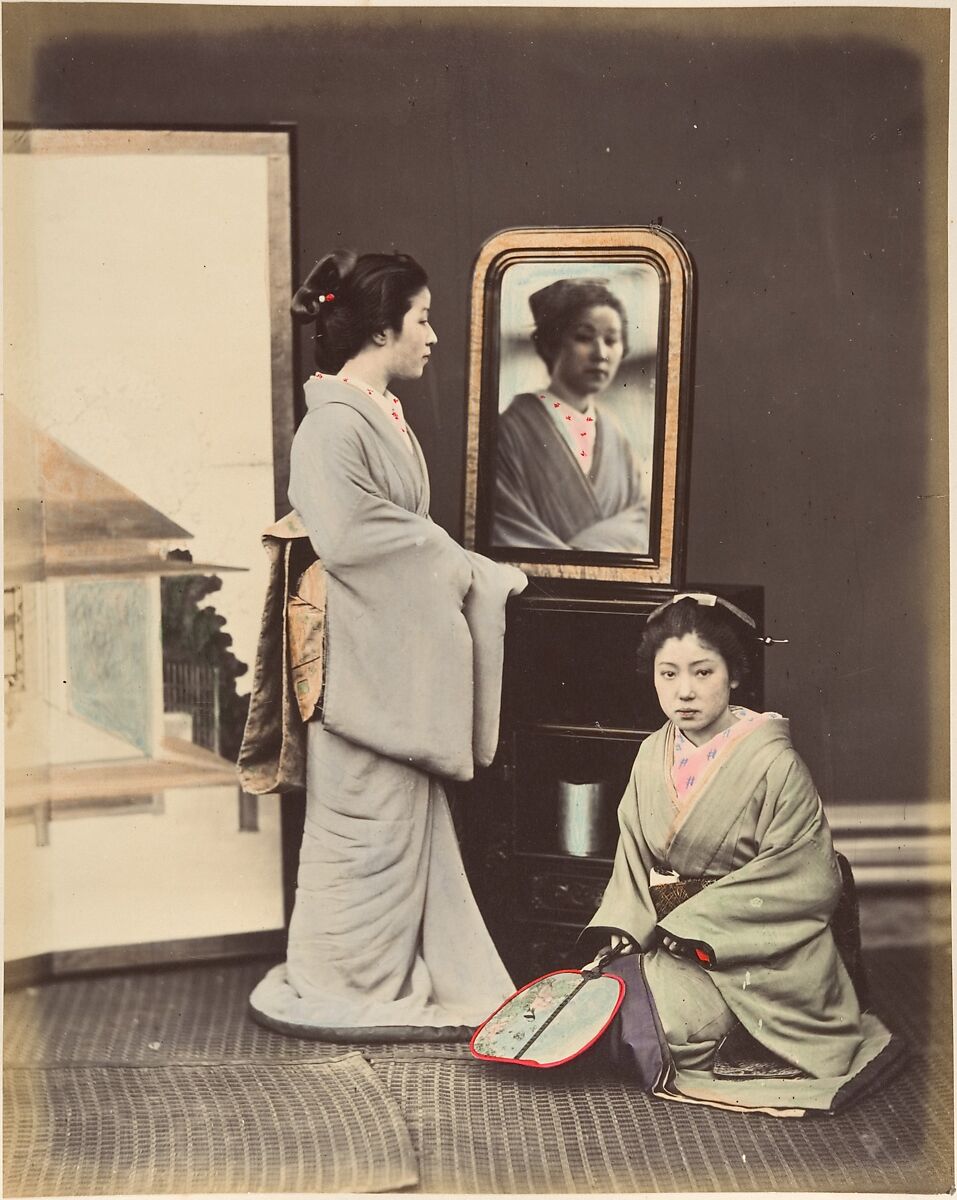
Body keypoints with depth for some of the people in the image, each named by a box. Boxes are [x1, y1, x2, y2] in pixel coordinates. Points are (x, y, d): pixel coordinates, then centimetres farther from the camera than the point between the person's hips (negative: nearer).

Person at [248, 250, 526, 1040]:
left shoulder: (385, 416, 14)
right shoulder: (334, 423, -16)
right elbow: (345, 538, -23)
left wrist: (464, 572, 3)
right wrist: (456, 566, -13)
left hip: (405, 657, 9)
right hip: (363, 658, -9)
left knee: (409, 819, 14)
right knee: (367, 824, 0)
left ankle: (402, 976, 24)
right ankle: (341, 986, 14)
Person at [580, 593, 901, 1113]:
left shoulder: (773, 763, -14)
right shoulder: (653, 754, 5)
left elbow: (806, 877, -16)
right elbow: (633, 856, 11)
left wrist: (692, 924, -16)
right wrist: (621, 927, -7)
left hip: (752, 948, -7)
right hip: (664, 936, 7)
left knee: (649, 1023, -25)